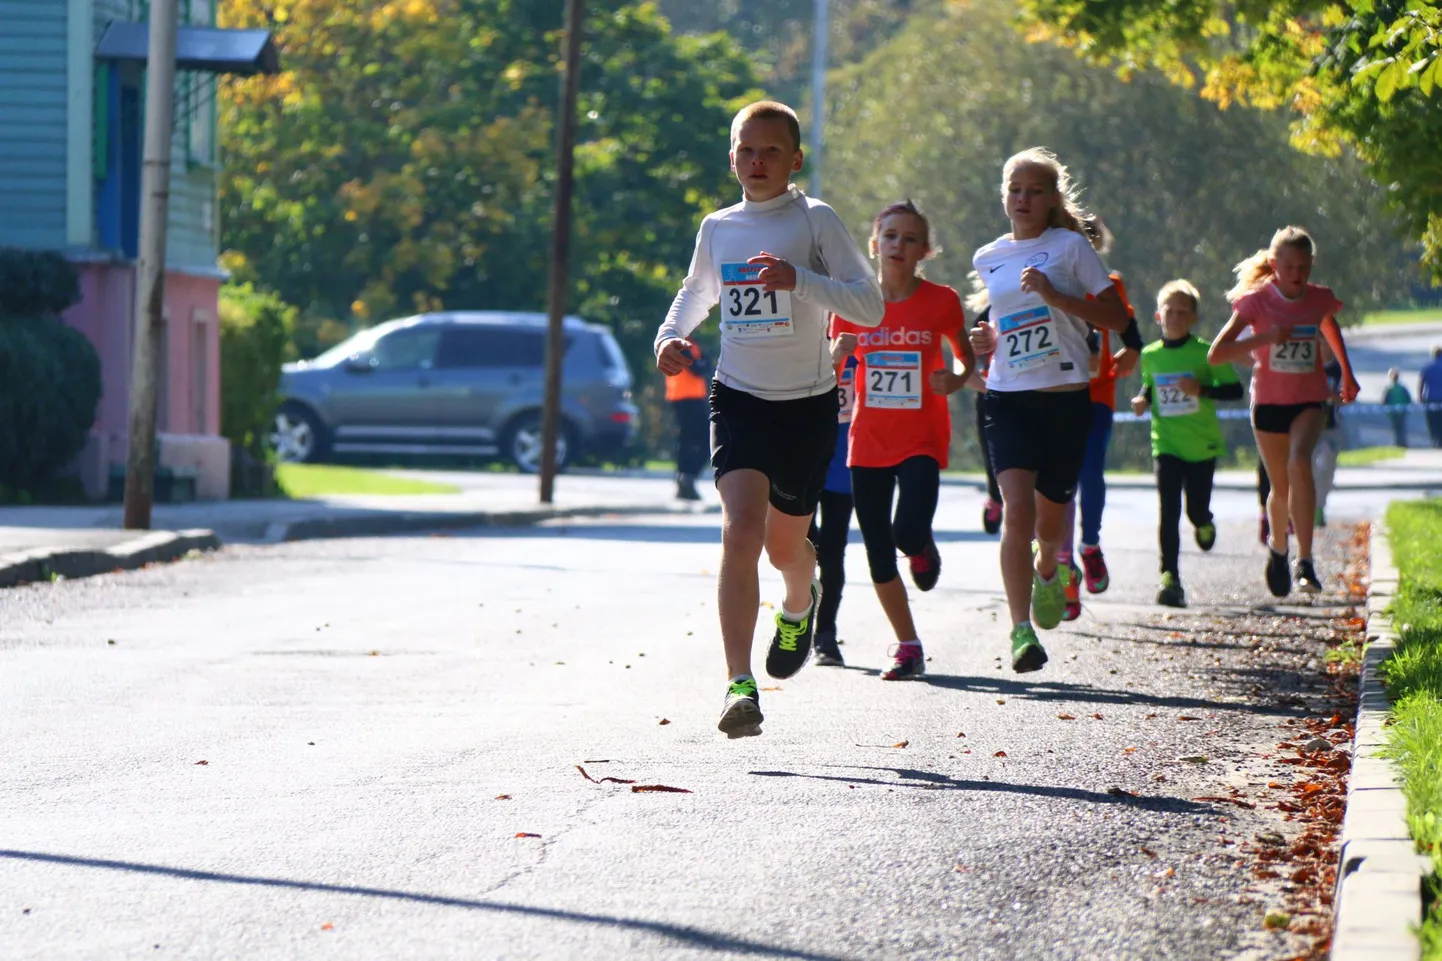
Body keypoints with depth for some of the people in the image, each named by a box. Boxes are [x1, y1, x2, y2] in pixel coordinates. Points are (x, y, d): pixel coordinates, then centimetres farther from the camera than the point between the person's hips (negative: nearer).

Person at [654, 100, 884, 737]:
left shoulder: (815, 221, -6)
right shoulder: (717, 229, 6)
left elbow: (870, 307, -13)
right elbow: (696, 293, 27)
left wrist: (799, 278, -27)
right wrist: (670, 336, 6)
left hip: (807, 404, -1)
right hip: (739, 399, 1)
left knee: (784, 544, 13)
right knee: (740, 534, -20)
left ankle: (801, 603, 52)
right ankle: (740, 685, -25)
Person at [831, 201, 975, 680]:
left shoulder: (940, 301, -4)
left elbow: (967, 356, 10)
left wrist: (956, 379, -10)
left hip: (922, 439, -2)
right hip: (868, 440, 3)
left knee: (909, 532, -23)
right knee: (878, 554, 3)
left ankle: (924, 547, 16)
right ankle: (908, 646, 18)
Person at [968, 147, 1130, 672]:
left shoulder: (1071, 246, -1)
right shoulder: (989, 259, 11)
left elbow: (1117, 319, -4)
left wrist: (1056, 296, -16)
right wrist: (988, 339, 5)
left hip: (1066, 398, -1)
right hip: (1008, 397, 1)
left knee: (1050, 518, 9)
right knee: (1017, 510, -18)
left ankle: (1048, 568, 46)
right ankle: (1021, 630, -19)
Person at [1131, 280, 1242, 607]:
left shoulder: (1205, 353, -5)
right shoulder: (1150, 355, 6)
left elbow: (1235, 390, -5)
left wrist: (1202, 389, -20)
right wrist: (1142, 400, 0)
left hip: (1202, 444, -1)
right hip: (1166, 444, 1)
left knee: (1197, 510, 6)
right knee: (1168, 511, -10)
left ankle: (1204, 524, 45)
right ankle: (1170, 577, -12)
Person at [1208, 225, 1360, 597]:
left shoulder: (1321, 299, -4)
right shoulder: (1256, 301, -11)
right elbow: (1216, 354, -17)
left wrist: (1346, 373, 28)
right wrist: (1265, 337, -27)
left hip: (1308, 401, 0)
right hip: (1268, 402, 0)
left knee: (1299, 463, -27)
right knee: (1281, 487, 9)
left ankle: (1305, 561, -28)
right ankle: (1278, 547, 42)